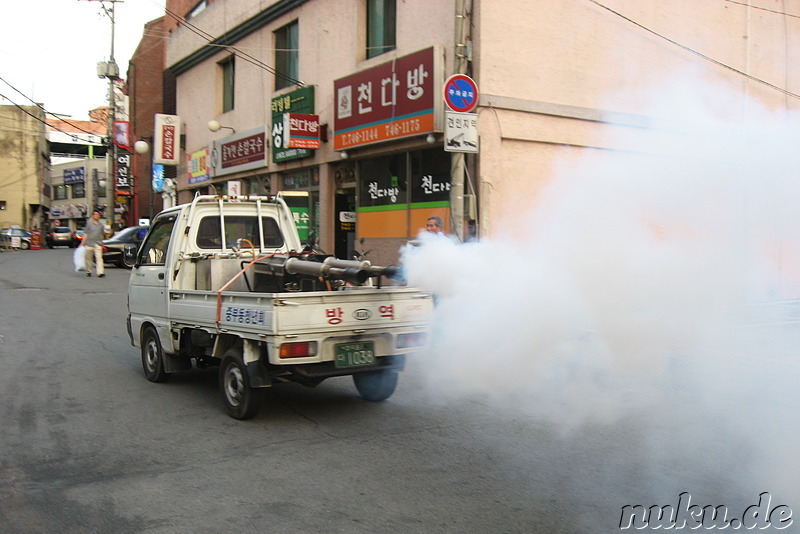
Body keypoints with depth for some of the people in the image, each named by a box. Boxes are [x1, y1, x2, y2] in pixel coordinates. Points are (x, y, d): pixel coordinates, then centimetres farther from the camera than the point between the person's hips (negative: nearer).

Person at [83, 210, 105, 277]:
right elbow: (85, 234, -1)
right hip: (89, 243, -2)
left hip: (98, 244, 2)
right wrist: (83, 243, -5)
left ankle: (100, 272, -18)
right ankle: (88, 271, 23)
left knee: (99, 257, -11)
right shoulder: (89, 223, 0)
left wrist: (101, 243, 20)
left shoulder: (101, 225, 12)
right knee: (88, 258, 8)